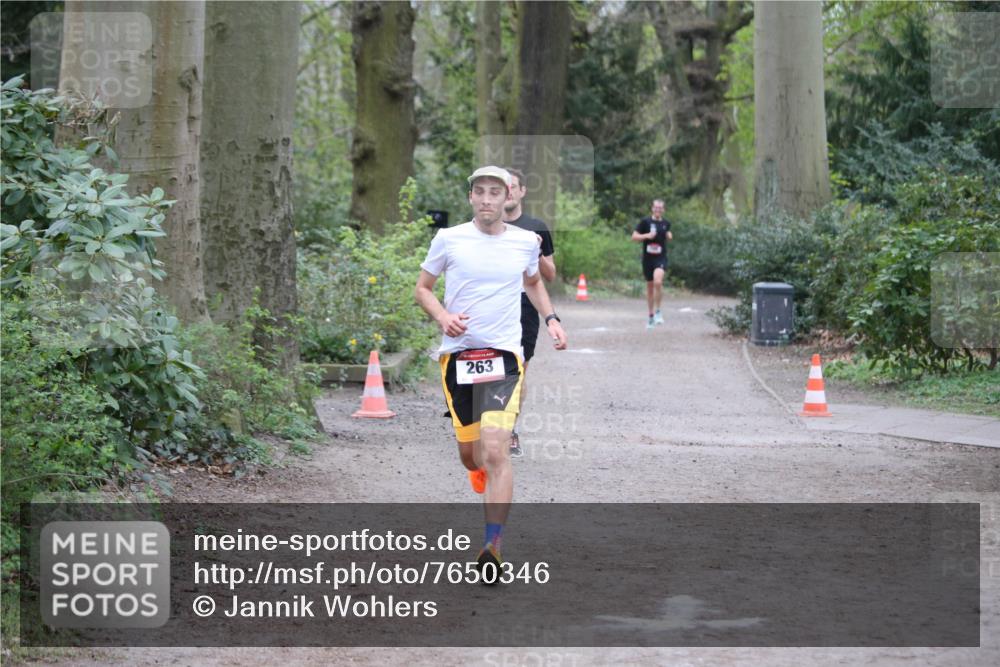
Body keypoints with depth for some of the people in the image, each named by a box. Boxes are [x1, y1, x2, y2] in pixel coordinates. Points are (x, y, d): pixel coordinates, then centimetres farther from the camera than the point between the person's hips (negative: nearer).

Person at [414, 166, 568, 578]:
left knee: (496, 450, -17)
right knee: (469, 454, 9)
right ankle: (481, 469, 48)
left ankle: (493, 546, -17)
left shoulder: (526, 242, 6)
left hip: (504, 355, -1)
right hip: (457, 353, 1)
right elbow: (422, 288, 9)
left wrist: (551, 319, 13)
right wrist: (442, 316, -10)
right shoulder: (448, 239, 0)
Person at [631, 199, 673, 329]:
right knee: (650, 286, 10)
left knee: (658, 282, -25)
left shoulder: (666, 223, 7)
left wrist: (669, 236, 4)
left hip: (661, 258, 0)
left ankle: (658, 311, -11)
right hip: (648, 258, 0)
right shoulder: (645, 222, -2)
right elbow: (634, 236, -2)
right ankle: (651, 315, 25)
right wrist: (647, 235, -17)